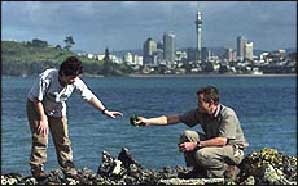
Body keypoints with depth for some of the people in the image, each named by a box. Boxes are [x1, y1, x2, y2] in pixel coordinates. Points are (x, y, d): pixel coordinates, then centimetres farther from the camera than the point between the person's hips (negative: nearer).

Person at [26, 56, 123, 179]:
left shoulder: (76, 82, -23)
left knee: (63, 140, 3)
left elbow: (90, 97, -11)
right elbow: (37, 100, -24)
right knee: (40, 139, -12)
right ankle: (37, 171, -8)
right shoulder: (46, 78, -35)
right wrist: (43, 119, -23)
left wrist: (105, 111, -15)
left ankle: (69, 170, 9)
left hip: (57, 109, 4)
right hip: (36, 106, -4)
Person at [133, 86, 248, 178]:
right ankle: (198, 171, -3)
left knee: (202, 154, -33)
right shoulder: (200, 113, -4)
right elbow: (176, 118, -5)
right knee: (186, 135, -10)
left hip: (234, 150, -7)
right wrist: (147, 121, -12)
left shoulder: (228, 115, -24)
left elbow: (222, 141, -31)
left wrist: (195, 145, -31)